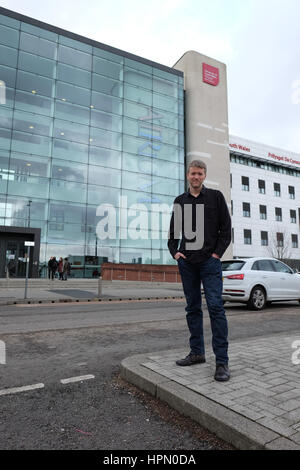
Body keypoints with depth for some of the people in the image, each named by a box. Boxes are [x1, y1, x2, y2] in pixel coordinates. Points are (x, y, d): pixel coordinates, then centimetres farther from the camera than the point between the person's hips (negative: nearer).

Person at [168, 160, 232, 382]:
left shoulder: (215, 196, 5)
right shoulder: (180, 201, 14)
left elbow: (226, 228, 1)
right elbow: (173, 231, 18)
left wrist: (217, 253, -8)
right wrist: (174, 252, 3)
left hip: (209, 260, -4)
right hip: (187, 262, 4)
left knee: (215, 306, -10)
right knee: (193, 308, 9)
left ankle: (222, 361, -3)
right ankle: (197, 353, 20)